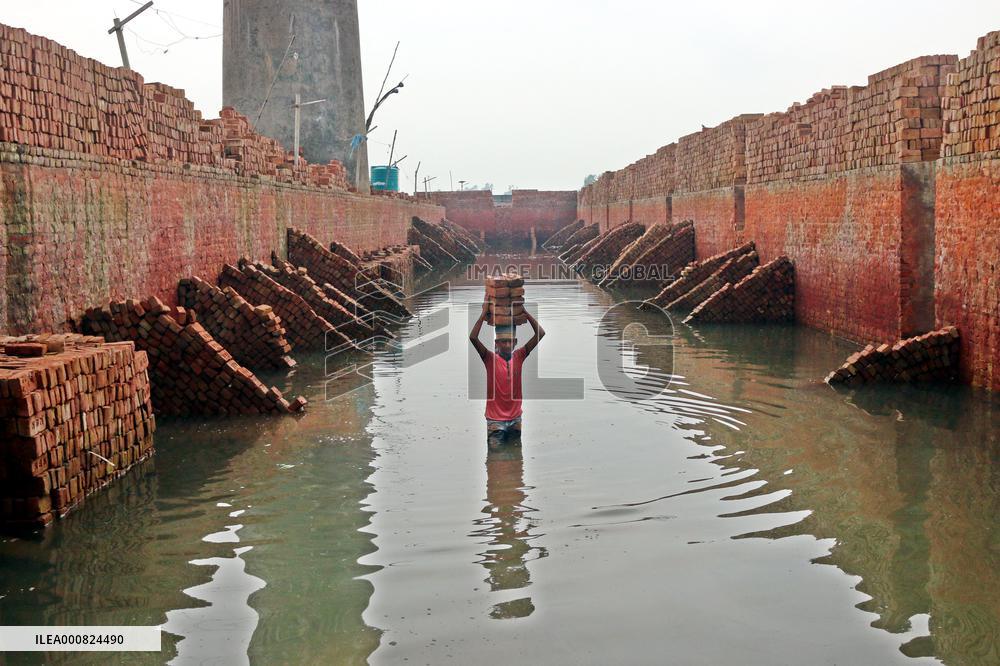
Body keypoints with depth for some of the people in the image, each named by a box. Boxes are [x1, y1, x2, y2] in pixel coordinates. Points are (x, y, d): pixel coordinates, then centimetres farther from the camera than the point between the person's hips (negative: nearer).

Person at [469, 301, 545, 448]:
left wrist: (525, 312, -8)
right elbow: (473, 338, -22)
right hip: (495, 419, -3)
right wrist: (484, 313, -17)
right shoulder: (490, 358, -7)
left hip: (515, 418, 3)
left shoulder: (519, 356, 1)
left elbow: (540, 333, -3)